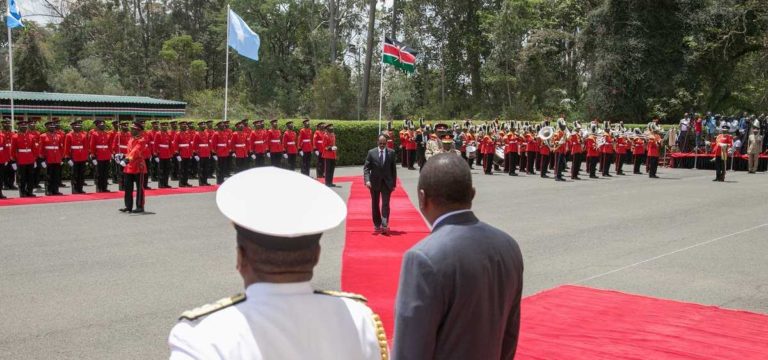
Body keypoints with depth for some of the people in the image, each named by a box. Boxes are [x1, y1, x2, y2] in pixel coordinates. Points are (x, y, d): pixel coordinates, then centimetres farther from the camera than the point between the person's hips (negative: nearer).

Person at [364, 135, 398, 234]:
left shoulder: (391, 153, -1)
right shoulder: (371, 152, -3)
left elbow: (393, 169, 4)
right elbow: (366, 168, -4)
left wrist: (394, 183, 3)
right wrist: (367, 180, -18)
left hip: (387, 182, -1)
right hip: (374, 182, 1)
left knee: (385, 204, -11)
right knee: (375, 204, 9)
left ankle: (384, 225, -16)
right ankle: (377, 225, 21)